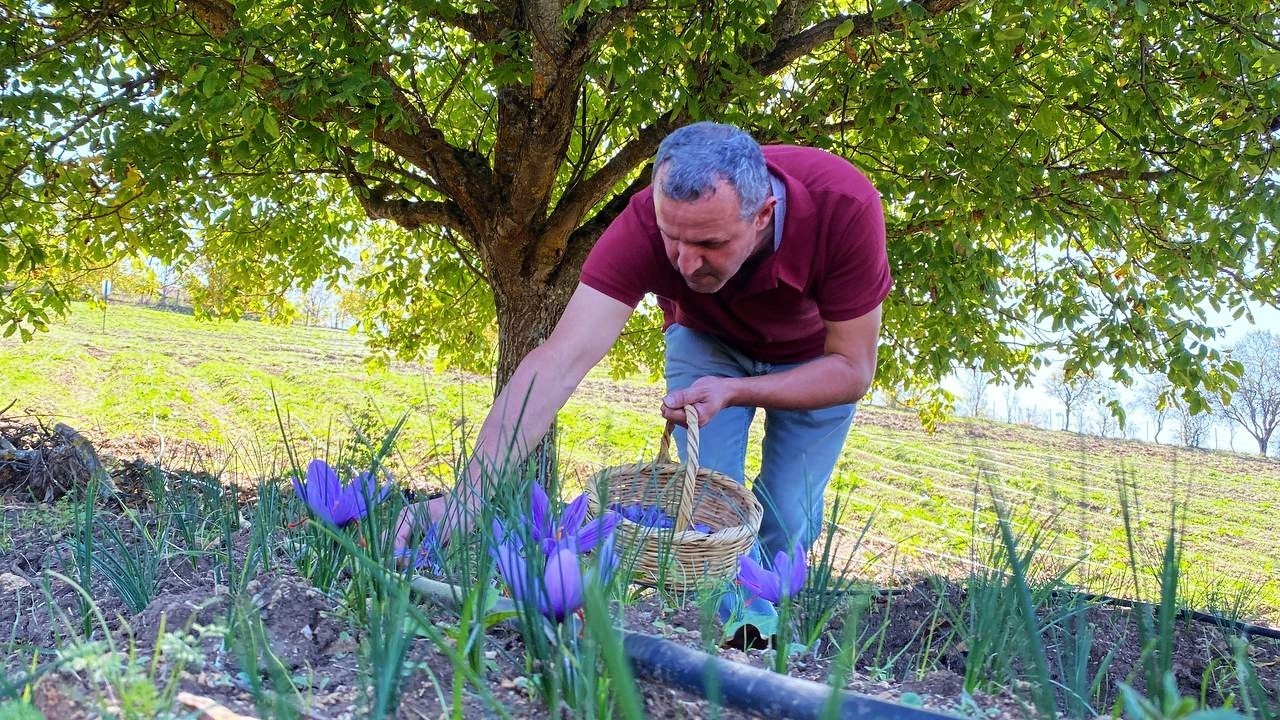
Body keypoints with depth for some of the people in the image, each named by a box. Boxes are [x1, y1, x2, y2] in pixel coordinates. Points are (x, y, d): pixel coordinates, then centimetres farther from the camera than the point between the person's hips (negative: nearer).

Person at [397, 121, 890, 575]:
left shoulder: (844, 207, -40)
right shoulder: (646, 223, -38)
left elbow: (851, 369, -28)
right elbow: (561, 360, -46)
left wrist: (733, 392, -41)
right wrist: (467, 494, -56)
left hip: (817, 357, 0)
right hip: (707, 341, 1)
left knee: (788, 520, -2)